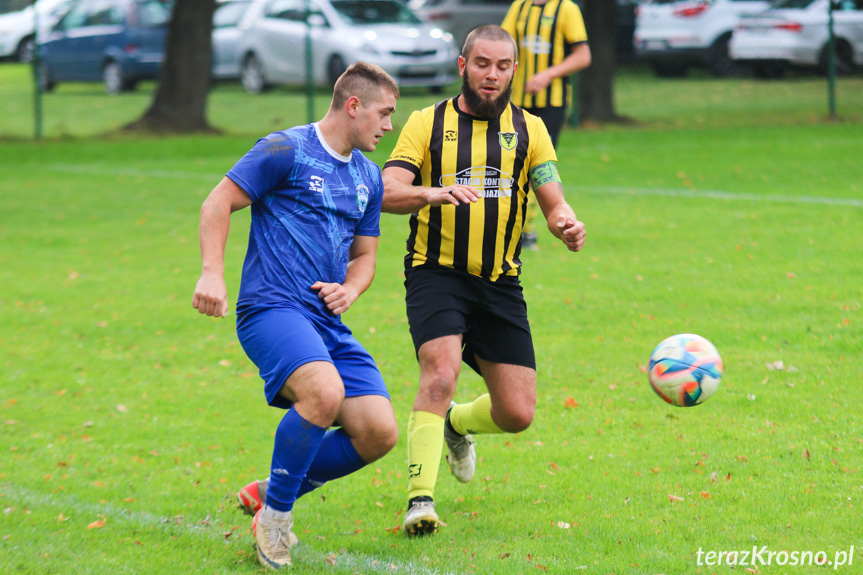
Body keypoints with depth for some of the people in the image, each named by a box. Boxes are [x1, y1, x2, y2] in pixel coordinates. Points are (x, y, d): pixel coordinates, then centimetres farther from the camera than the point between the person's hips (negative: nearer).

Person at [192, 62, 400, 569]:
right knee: (325, 394, -33)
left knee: (379, 435, -6)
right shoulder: (286, 151, -3)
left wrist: (349, 290, 5)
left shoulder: (368, 176, 20)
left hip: (329, 320, 8)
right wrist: (212, 273, -15)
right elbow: (219, 202, -3)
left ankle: (271, 493, 14)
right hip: (272, 307, -8)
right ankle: (275, 514, -12)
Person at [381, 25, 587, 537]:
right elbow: (388, 194, -11)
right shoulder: (427, 124, 1)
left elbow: (554, 202, 0)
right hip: (436, 272, -3)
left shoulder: (529, 129, 8)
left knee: (518, 414, 0)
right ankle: (421, 499, -26)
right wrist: (433, 193, -32)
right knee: (442, 370, -28)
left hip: (500, 283, 3)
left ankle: (457, 423, 35)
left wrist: (567, 225, -24)